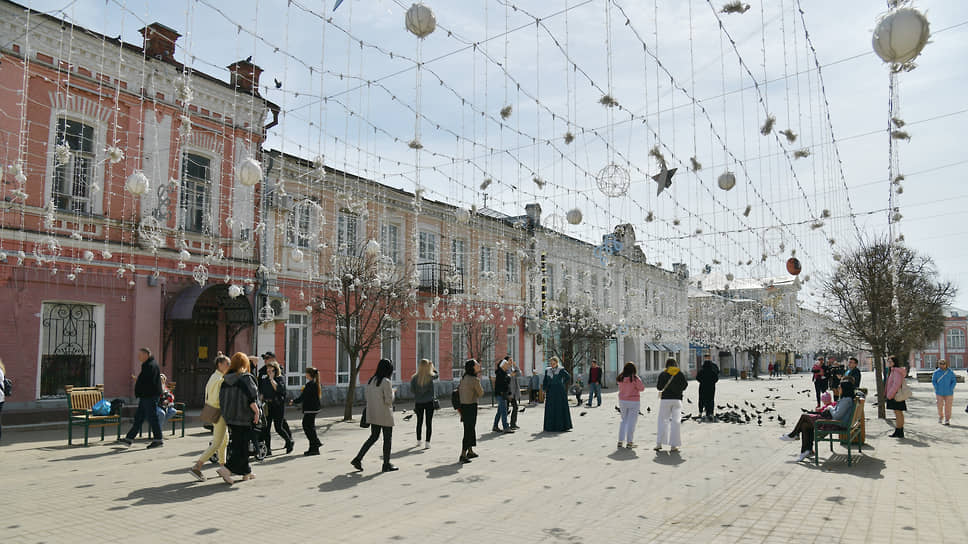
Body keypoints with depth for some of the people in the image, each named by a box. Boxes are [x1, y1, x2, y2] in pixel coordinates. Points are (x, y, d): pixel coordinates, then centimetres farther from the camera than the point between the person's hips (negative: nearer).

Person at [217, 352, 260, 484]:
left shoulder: (225, 379, 7)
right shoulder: (246, 378, -13)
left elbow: (221, 399, 10)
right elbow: (251, 399, -18)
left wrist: (226, 413, 19)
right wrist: (257, 412, -9)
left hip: (229, 417, 7)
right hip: (243, 418, -7)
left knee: (237, 444, 14)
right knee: (242, 445, -1)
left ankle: (246, 473, 22)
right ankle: (227, 469, -14)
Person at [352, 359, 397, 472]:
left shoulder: (370, 381, 5)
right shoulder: (386, 382, -18)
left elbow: (367, 398, 11)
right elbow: (389, 400, -18)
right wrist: (392, 392, 0)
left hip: (373, 414, 7)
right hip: (385, 415, -7)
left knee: (373, 437, 18)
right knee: (387, 439, 8)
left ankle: (358, 459, 11)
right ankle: (386, 464, 16)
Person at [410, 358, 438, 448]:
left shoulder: (415, 378, -8)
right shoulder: (430, 376, -11)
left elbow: (412, 390, -5)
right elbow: (436, 375, 12)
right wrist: (432, 366, 8)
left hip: (418, 402, 2)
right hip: (429, 402, -2)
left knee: (419, 421, 17)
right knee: (429, 422, 3)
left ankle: (419, 441, 29)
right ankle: (427, 443, -1)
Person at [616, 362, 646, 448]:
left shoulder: (621, 378, -2)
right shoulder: (635, 378, -16)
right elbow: (642, 388, -8)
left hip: (622, 401, 4)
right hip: (633, 402, -4)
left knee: (623, 420, 17)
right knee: (631, 422, 3)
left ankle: (620, 441, 13)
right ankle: (629, 442, 4)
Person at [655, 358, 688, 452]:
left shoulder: (663, 374, -1)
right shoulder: (680, 374, 2)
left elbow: (659, 387, 0)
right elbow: (685, 385, 5)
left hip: (665, 399, 0)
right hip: (677, 399, 0)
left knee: (662, 420, 8)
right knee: (675, 422, 3)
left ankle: (659, 443, 4)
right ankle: (673, 446, 0)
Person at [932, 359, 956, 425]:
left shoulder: (950, 372, 0)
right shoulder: (936, 372, 1)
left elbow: (954, 381, 2)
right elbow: (933, 381, 4)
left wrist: (951, 389, -8)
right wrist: (937, 389, -6)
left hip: (948, 393, 0)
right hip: (939, 393, 0)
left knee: (948, 406, -1)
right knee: (940, 405, 2)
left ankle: (947, 420, 5)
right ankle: (940, 417, 26)